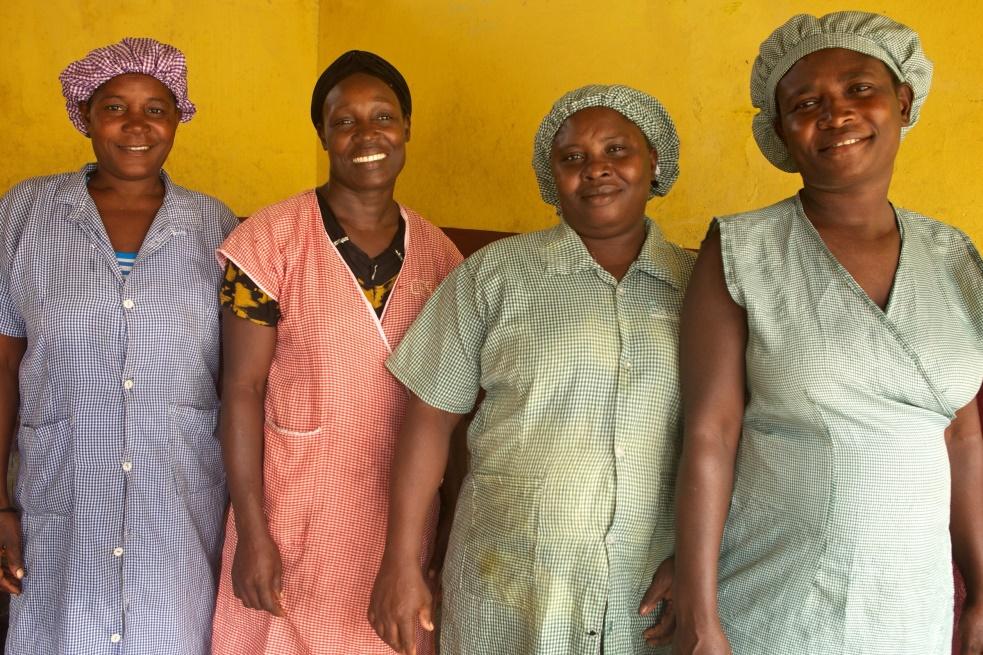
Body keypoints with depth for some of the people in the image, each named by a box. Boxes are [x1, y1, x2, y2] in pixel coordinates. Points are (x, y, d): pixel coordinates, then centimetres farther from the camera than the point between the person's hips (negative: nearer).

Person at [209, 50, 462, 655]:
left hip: (404, 511, 3)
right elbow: (243, 388, -10)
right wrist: (253, 531, -12)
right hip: (297, 513, -3)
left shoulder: (438, 252, 1)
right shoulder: (270, 241, -10)